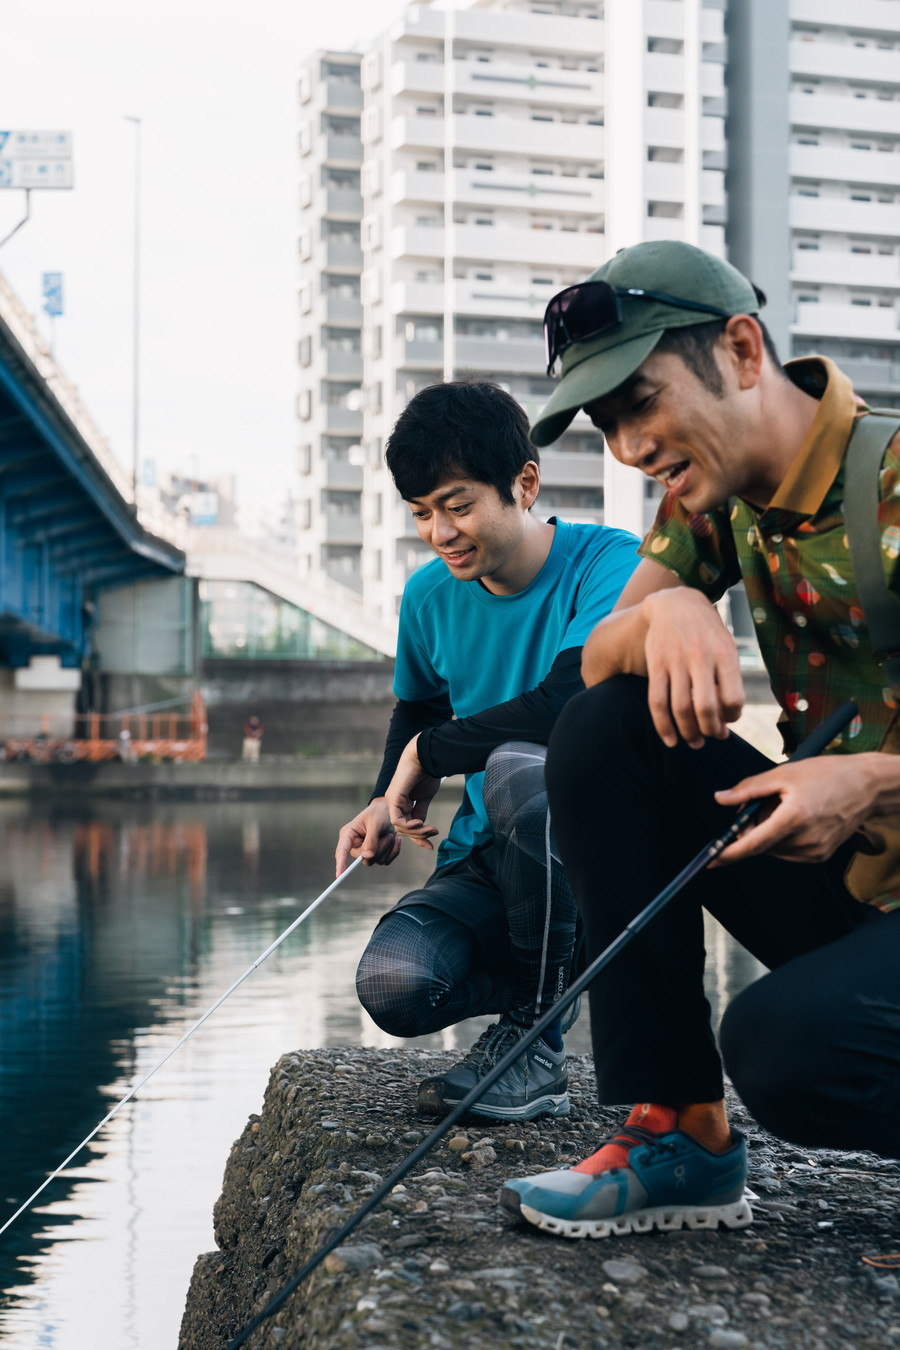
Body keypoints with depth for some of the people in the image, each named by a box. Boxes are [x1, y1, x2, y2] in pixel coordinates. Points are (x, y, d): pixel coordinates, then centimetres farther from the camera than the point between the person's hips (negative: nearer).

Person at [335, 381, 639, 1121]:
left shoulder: (609, 563, -13)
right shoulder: (429, 596, 6)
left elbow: (567, 704, -29)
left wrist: (429, 754, -15)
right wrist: (386, 802, 6)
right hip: (483, 865, 5)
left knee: (517, 769, -38)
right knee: (393, 985, -26)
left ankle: (538, 1033, -16)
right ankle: (558, 976, 8)